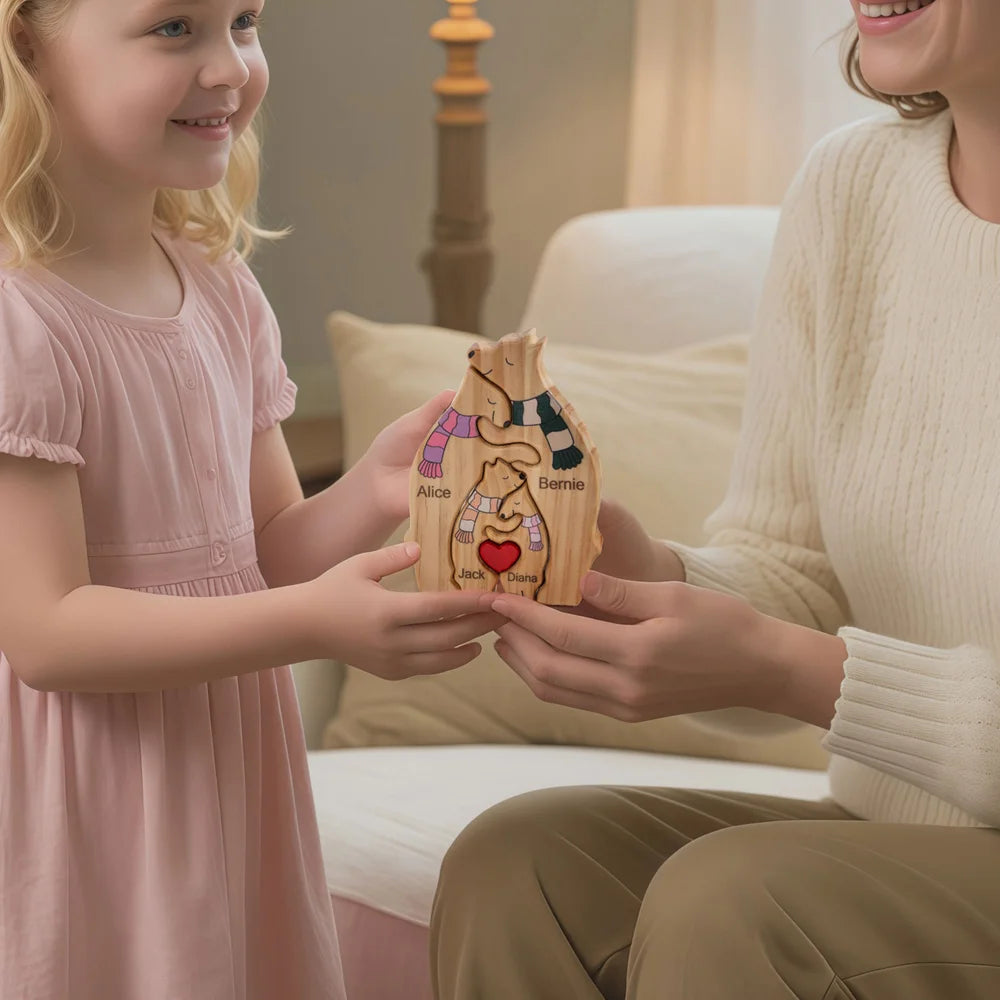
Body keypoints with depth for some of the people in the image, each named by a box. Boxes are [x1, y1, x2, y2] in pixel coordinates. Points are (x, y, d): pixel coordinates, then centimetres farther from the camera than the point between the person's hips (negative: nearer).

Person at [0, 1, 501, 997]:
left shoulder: (222, 297, 5)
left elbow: (268, 552, 10)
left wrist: (371, 493, -11)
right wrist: (315, 623, -30)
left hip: (227, 769, 7)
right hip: (82, 800, -7)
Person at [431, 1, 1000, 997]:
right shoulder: (848, 187, 4)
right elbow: (789, 573, 5)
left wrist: (781, 671, -25)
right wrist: (651, 578, -16)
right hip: (888, 835, 5)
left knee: (726, 904, -28)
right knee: (516, 862, -16)